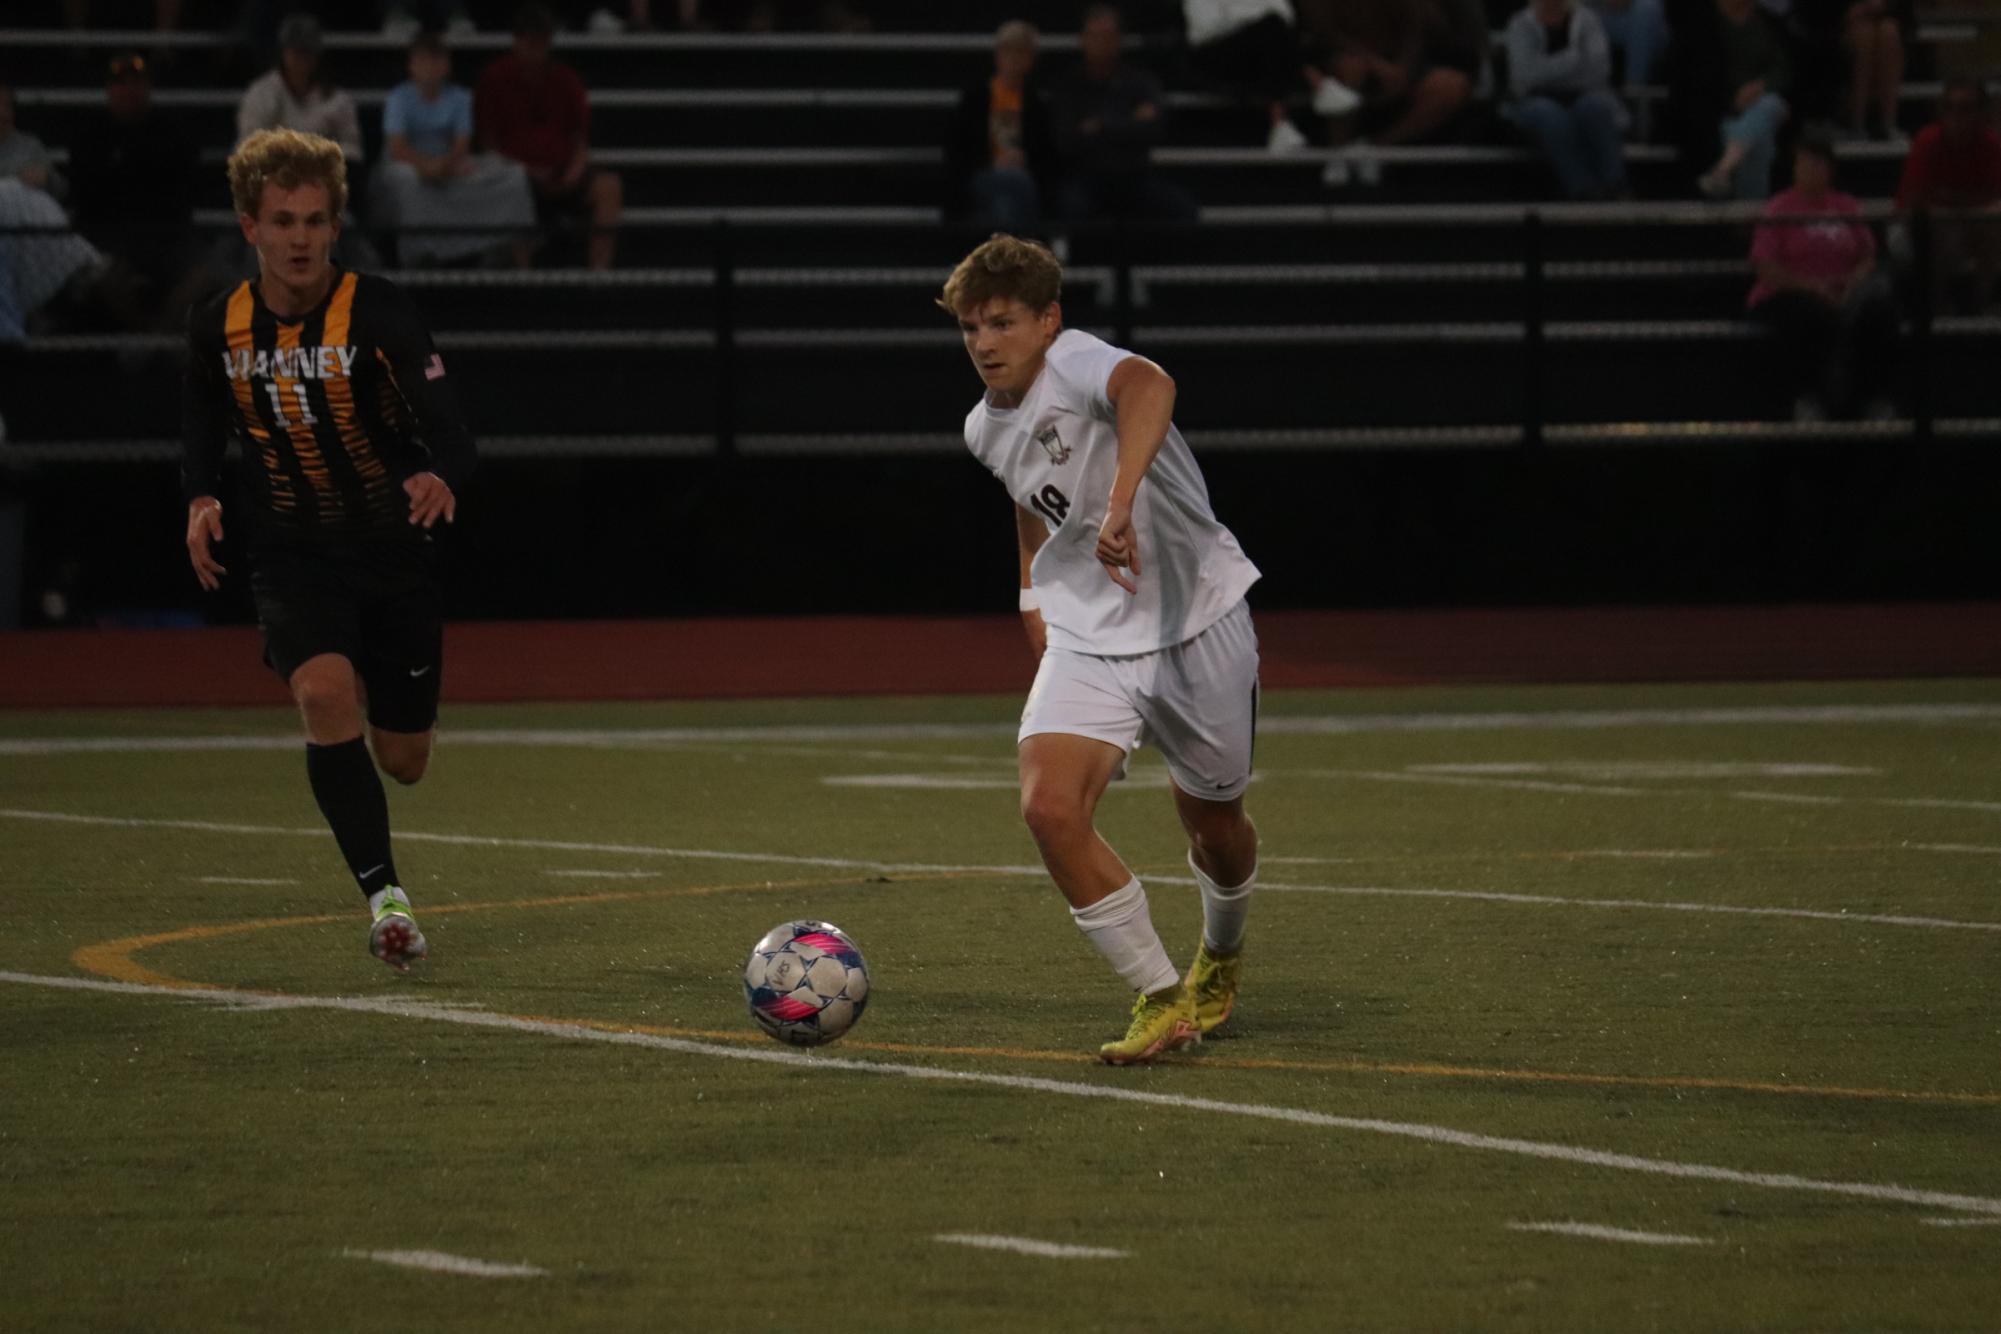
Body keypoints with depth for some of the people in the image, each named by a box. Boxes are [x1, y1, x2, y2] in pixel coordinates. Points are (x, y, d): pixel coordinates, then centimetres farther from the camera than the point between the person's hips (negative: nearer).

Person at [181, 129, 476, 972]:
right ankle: (384, 895, -24)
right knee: (325, 694, -29)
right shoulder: (218, 329, -4)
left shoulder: (376, 313, -15)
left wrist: (440, 478, -45)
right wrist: (202, 500, -5)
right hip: (293, 556, 1)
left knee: (404, 763, 7)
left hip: (394, 552, -1)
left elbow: (448, 432, -23)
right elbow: (203, 425, 15)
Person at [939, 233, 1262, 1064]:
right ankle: (1160, 1000, -10)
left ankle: (1221, 954, 47)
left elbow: (1148, 386, -45)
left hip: (1197, 622, -5)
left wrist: (1120, 504, -58)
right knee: (1050, 808, -20)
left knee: (1214, 824, 12)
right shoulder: (986, 428, 4)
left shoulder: (1074, 364, -20)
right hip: (1088, 641, 5)